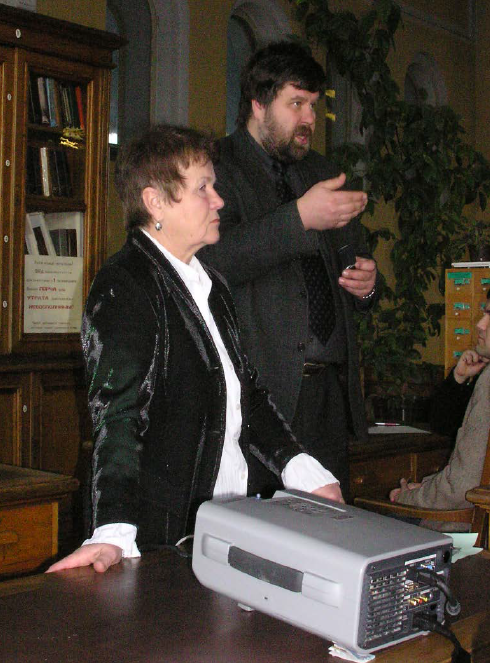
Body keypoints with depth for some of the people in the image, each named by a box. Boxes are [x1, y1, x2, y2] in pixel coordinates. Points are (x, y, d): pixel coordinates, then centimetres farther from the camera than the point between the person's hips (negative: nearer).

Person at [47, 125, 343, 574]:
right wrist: (115, 533, -30)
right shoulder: (123, 288, -11)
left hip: (231, 517, 7)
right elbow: (118, 415, -20)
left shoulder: (211, 285, 16)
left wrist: (303, 470, 11)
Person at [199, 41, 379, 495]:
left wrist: (365, 284, 6)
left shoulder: (321, 173, 21)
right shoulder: (218, 167, 0)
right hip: (259, 386, -6)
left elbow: (353, 261, 29)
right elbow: (211, 259, -17)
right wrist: (299, 218, -24)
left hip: (329, 389, 6)